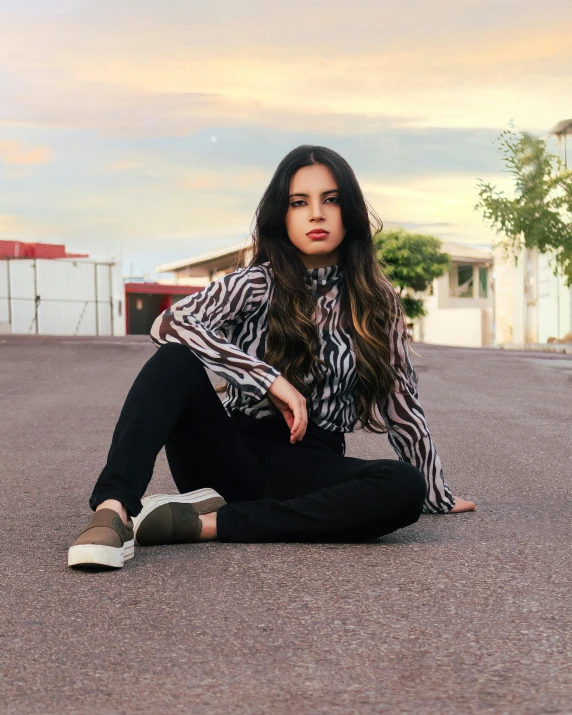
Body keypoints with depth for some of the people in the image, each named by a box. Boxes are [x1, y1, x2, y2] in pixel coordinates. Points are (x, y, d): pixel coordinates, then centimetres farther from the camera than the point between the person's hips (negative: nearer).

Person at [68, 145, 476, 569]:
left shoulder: (377, 302, 6)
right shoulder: (257, 284, 0)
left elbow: (402, 405, 13)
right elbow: (170, 324, -18)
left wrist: (437, 494, 17)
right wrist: (272, 380, -22)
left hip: (311, 468, 2)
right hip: (234, 452, -1)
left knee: (405, 490, -30)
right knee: (175, 362, -26)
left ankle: (206, 524, -33)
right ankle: (112, 511, -46)